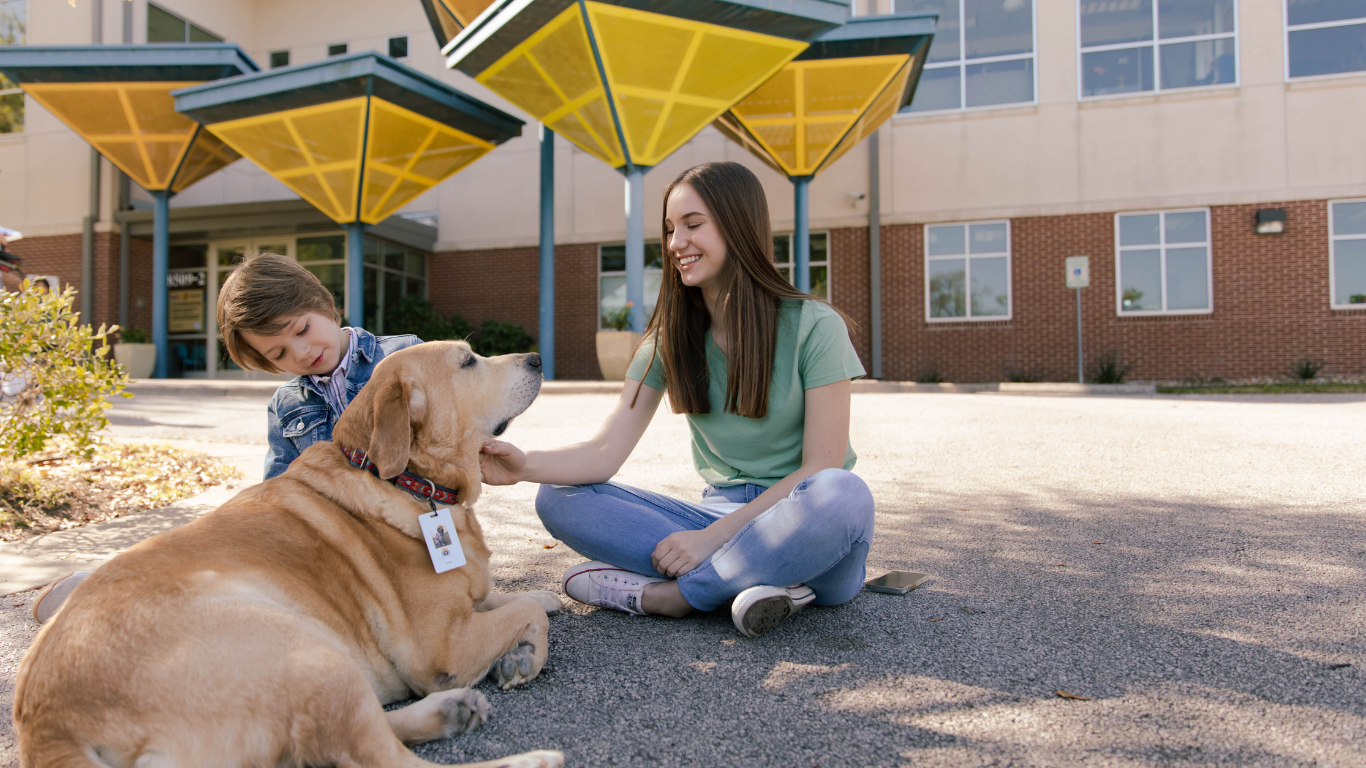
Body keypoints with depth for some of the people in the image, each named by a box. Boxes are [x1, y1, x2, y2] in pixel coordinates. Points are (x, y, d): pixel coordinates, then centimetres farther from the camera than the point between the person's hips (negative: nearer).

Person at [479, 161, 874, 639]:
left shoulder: (813, 326, -8)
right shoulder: (668, 340, 5)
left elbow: (821, 466, -13)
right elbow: (607, 450, -5)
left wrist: (712, 537, -20)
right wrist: (526, 465, -25)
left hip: (798, 528, -3)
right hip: (723, 518, 4)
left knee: (842, 496, -39)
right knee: (559, 499, -13)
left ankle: (655, 594, -22)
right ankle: (747, 580, -24)